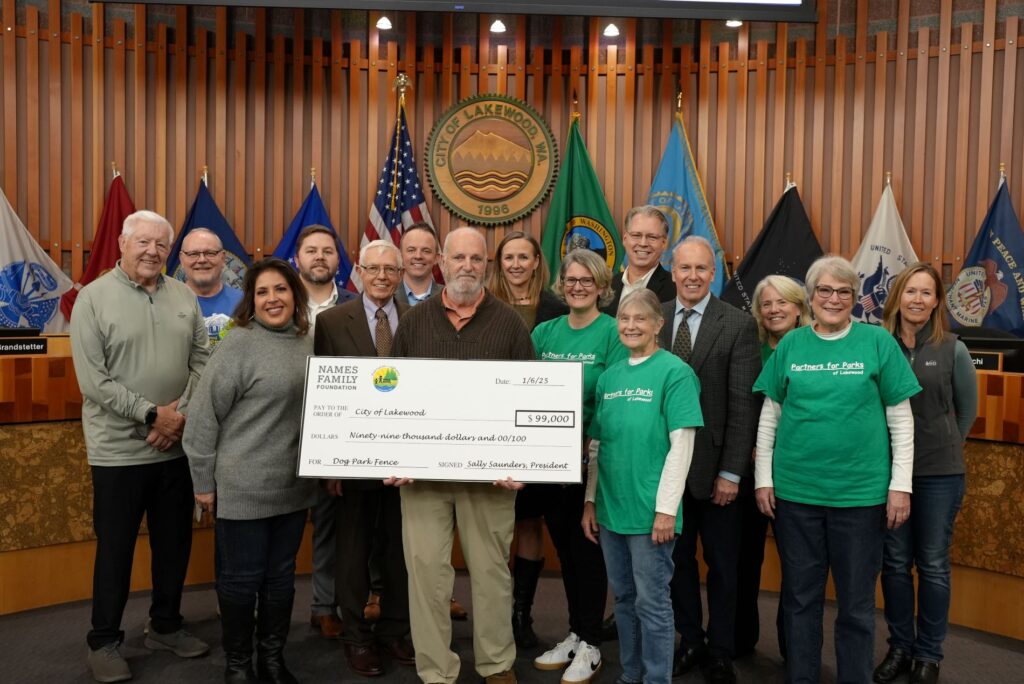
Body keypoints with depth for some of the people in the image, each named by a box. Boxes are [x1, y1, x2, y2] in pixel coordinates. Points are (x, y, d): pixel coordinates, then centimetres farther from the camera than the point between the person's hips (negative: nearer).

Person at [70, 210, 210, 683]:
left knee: (175, 542, 14)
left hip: (178, 446, 4)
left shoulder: (184, 297, 5)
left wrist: (181, 413, -9)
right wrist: (152, 413, -16)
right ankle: (104, 641, 26)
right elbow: (93, 380, -13)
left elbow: (202, 360, 4)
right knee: (115, 549, 8)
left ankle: (166, 626, 32)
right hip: (119, 449, -4)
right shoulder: (94, 297, -7)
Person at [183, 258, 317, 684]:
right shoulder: (238, 344, -12)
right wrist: (204, 482, -9)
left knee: (281, 576, 16)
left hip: (294, 486, 6)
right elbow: (204, 415, -11)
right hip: (243, 487, -5)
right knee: (241, 578, 8)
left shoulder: (308, 344, 6)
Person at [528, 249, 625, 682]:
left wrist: (589, 442, -23)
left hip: (591, 460, -5)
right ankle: (575, 634, 32)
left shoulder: (614, 333, -8)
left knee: (587, 549, 6)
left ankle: (591, 645, 23)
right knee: (564, 547, 16)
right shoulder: (544, 332, 6)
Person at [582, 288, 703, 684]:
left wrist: (666, 508, -15)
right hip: (610, 507, 6)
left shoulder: (674, 372, -9)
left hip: (649, 509, -6)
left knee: (652, 602, 4)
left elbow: (681, 445, -13)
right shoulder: (609, 377, 9)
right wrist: (590, 500, 10)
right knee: (623, 598, 17)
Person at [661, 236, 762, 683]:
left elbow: (744, 404, -10)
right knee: (677, 559, 16)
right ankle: (691, 641, 35)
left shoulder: (738, 325, -7)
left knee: (722, 565, 13)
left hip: (715, 467, -2)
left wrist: (731, 472, -13)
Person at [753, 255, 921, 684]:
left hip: (861, 491, -1)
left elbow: (901, 419, 0)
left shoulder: (878, 342, -1)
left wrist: (900, 485, -4)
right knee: (800, 596, 13)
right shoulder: (790, 344, 3)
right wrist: (763, 479, 3)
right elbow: (769, 418, 6)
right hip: (795, 490, 2)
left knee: (856, 601, 11)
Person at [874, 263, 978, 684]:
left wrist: (943, 447, 11)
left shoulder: (952, 350, -4)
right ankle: (899, 646, 27)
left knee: (933, 565, 9)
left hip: (940, 473, -1)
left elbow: (967, 408, 9)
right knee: (895, 562, 10)